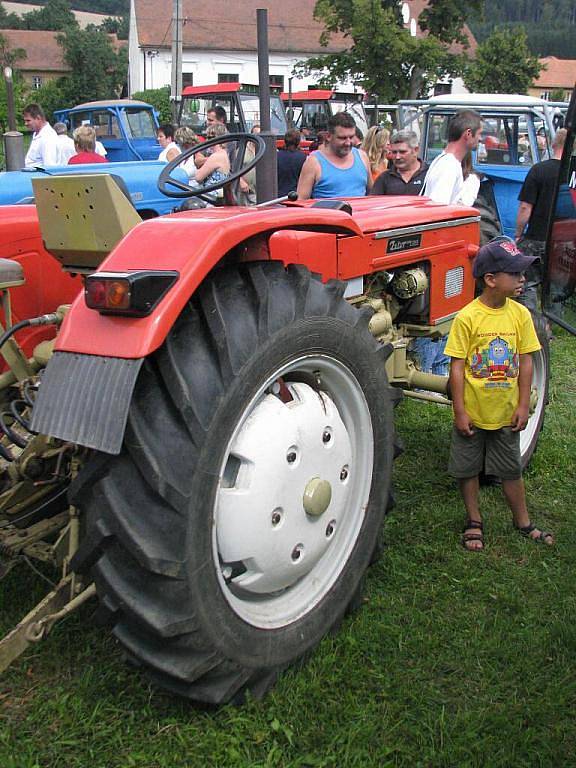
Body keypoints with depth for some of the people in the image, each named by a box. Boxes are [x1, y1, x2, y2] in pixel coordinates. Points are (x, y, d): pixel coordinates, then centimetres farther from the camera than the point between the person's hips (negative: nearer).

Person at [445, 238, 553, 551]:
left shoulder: (520, 314, -4)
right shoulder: (467, 318, -16)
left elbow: (525, 362, 2)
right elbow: (457, 367, -13)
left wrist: (523, 405, 0)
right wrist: (459, 411, -12)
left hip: (506, 412, 3)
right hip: (472, 412, -3)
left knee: (511, 469, 16)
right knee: (468, 468, 12)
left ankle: (522, 521, 33)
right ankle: (474, 521, 31)